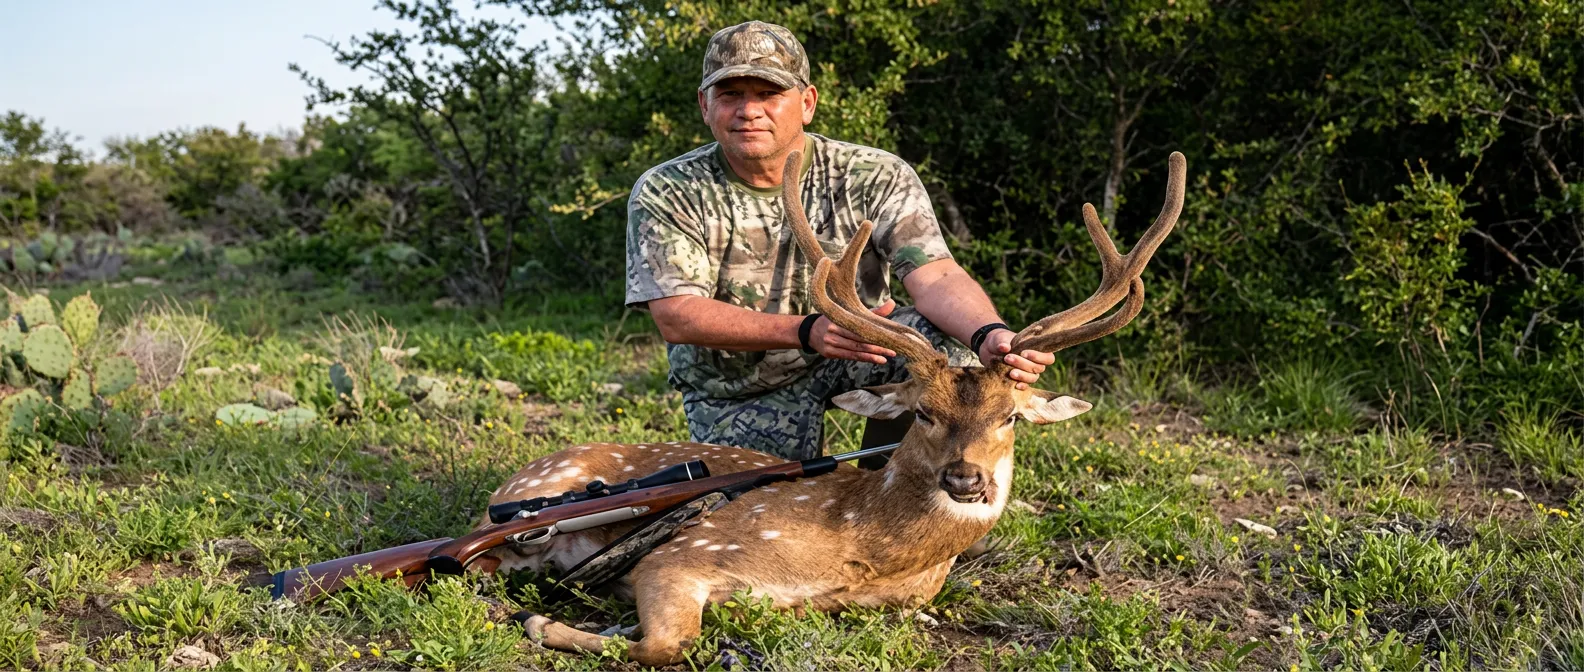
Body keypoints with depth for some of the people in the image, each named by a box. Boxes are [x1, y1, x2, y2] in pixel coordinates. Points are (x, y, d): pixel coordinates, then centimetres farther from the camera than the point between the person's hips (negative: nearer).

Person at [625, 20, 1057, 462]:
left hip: (856, 356, 1)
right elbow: (676, 317, -24)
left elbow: (935, 277, -24)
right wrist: (807, 331, -40)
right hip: (739, 395, 0)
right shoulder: (666, 194, -14)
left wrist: (990, 336, -48)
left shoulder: (875, 177, -12)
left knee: (952, 350, -26)